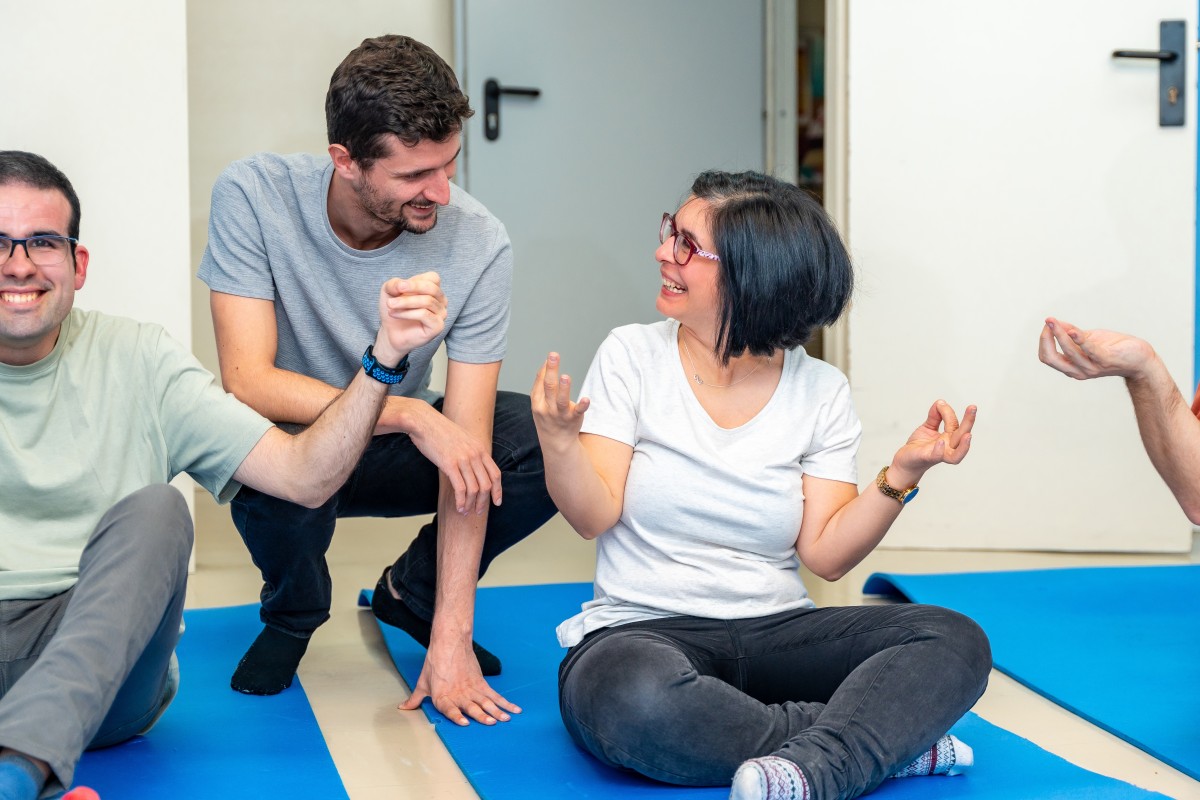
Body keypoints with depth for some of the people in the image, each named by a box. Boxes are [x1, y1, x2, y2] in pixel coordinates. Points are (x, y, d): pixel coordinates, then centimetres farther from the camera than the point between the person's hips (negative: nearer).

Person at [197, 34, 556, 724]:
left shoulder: (479, 246, -23)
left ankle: (413, 594, 6)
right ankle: (294, 612, -1)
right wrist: (411, 413, -40)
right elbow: (248, 382, -30)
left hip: (394, 445, 2)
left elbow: (466, 454, -23)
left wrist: (451, 638, -27)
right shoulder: (255, 196, -25)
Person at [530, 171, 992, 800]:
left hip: (776, 631, 2)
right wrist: (559, 441, -25)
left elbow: (826, 553, -1)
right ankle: (888, 736, -23)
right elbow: (594, 517, -6)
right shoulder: (633, 355, 1)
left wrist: (902, 474, -15)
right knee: (633, 699, -39)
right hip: (641, 630, -2)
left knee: (956, 642, -20)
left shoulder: (820, 391, 4)